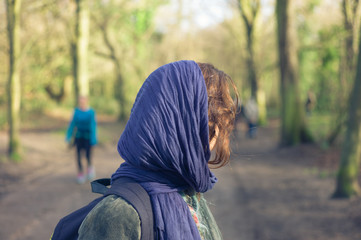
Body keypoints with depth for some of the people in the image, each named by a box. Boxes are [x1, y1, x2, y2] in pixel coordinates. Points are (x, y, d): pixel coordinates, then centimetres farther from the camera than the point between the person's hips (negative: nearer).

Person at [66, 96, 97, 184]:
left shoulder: (91, 112, -13)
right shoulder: (77, 111, -2)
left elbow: (93, 125, -14)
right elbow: (73, 123, 4)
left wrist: (93, 138, -18)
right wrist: (68, 136, 5)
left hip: (88, 136, -3)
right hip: (79, 136, 3)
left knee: (88, 155, -4)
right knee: (78, 154, -1)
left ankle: (90, 166, 28)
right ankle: (80, 172, 15)